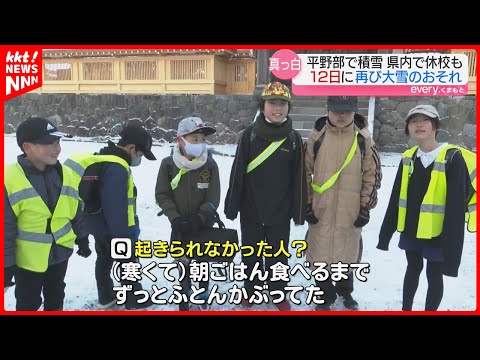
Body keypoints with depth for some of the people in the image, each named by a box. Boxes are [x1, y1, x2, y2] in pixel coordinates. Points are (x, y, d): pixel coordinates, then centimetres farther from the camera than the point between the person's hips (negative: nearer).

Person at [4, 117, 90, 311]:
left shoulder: (65, 174, -4)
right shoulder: (10, 179, -21)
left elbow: (75, 212, 7)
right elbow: (5, 227, -17)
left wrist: (82, 240, 13)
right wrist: (6, 264, -14)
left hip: (60, 252, 5)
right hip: (28, 258, -4)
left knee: (56, 297, 24)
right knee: (28, 304, 15)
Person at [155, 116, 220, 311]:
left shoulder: (210, 164, -14)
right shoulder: (168, 164, -13)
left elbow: (212, 199, -12)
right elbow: (162, 195, -8)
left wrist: (197, 219, -23)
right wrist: (175, 218, -18)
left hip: (204, 225, 0)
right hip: (180, 226, 0)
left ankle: (203, 295, 37)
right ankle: (184, 297, 33)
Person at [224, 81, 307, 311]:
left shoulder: (294, 138, -3)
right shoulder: (250, 134, -5)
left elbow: (299, 178, 0)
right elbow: (238, 171, -4)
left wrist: (299, 211, 1)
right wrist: (231, 205, -4)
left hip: (280, 212, 0)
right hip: (251, 210, 0)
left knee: (278, 256, 13)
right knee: (251, 254, 14)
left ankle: (278, 293, 33)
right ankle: (251, 290, 35)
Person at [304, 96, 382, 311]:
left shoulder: (363, 139, -2)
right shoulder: (316, 137, -3)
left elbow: (373, 175, 2)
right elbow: (305, 172, 2)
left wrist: (365, 208, -1)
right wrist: (307, 205, -1)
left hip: (351, 211, 1)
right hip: (321, 211, 0)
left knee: (348, 253, 15)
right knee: (320, 253, 7)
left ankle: (345, 291, 41)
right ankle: (325, 296, 30)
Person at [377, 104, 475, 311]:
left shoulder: (452, 158, -16)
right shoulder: (408, 158, 1)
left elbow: (456, 206, -18)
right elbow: (396, 198, 5)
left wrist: (452, 247, -20)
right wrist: (386, 233, 7)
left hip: (436, 234, -5)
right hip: (410, 230, 5)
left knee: (434, 276, 11)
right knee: (413, 269, 22)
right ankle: (406, 309, 40)